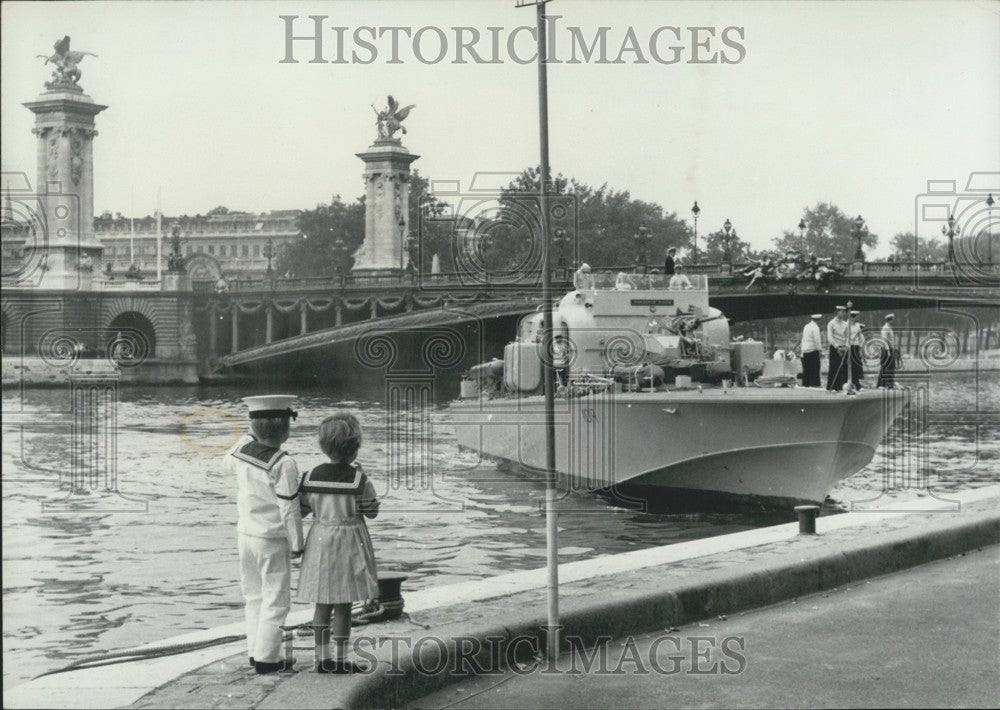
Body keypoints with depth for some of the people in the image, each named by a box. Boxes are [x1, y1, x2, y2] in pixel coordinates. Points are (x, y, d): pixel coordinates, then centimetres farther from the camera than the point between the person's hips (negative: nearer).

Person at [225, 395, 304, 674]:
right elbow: (289, 508, -18)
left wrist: (251, 435, 15)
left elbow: (228, 465, 22)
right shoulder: (282, 464, -22)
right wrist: (297, 544, -7)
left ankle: (256, 651, 24)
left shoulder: (242, 449, -4)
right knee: (276, 599, 4)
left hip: (245, 534, 7)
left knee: (254, 596, 18)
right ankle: (266, 658, 6)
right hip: (272, 540, -7)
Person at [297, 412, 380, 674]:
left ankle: (323, 659, 15)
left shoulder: (311, 477, -4)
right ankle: (340, 660, 8)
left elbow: (301, 509, 1)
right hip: (349, 543, -4)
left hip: (320, 541, 4)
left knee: (323, 603, 11)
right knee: (344, 604, 3)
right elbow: (371, 511, -2)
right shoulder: (359, 480, -14)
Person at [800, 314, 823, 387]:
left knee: (806, 369, 10)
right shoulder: (815, 327, -11)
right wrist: (820, 349, -10)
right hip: (813, 350, -8)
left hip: (804, 351, 8)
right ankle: (814, 384, -10)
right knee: (815, 368, -5)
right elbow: (817, 340, -15)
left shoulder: (806, 326, 14)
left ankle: (805, 384, 11)